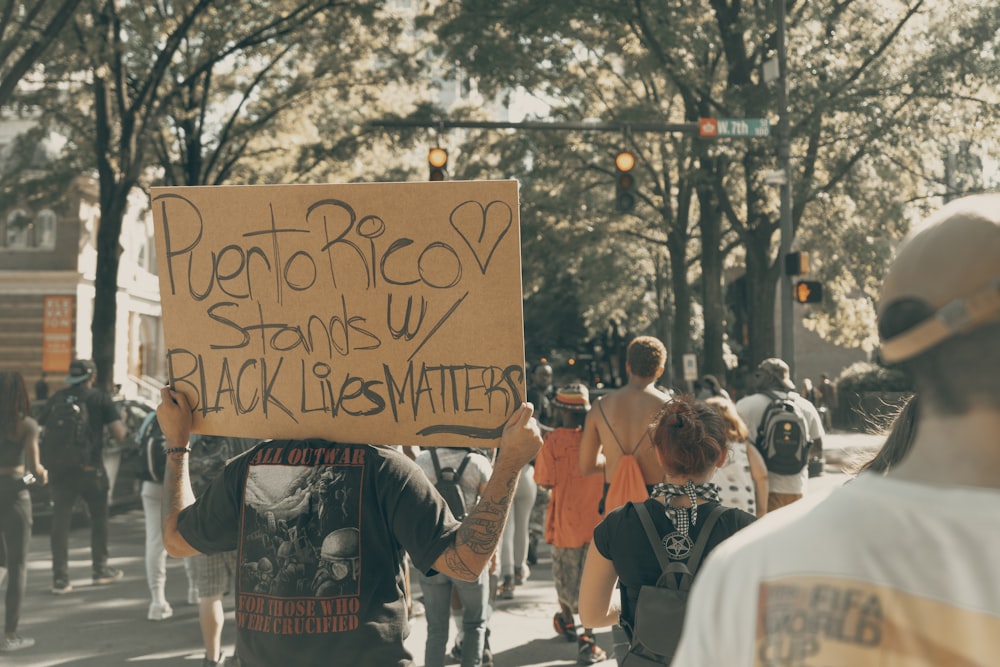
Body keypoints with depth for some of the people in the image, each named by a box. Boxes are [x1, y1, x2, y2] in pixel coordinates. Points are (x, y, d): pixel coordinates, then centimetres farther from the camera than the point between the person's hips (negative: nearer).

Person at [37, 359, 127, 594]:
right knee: (99, 518, 16)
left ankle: (60, 578, 3)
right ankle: (100, 569, 23)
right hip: (90, 469, -2)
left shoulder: (56, 398, 5)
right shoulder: (100, 398, -2)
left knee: (60, 521, 5)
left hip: (60, 469, 2)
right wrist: (123, 423, 12)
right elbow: (120, 435, -8)